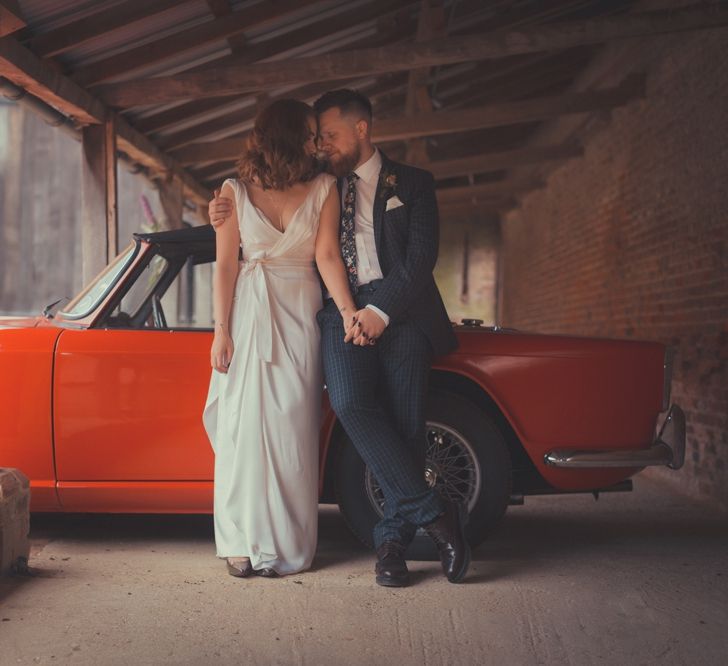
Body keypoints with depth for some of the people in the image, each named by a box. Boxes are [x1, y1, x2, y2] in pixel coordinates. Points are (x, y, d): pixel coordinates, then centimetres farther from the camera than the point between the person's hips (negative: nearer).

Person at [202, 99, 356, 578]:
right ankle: (243, 542, 6)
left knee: (292, 426, -1)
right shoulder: (235, 192, 3)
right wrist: (221, 332, -5)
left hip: (300, 318, 0)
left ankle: (286, 544, 6)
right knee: (244, 423, -2)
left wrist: (348, 310, -18)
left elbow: (327, 254, -4)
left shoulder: (323, 188, 5)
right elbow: (226, 264, 1)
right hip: (249, 315, 0)